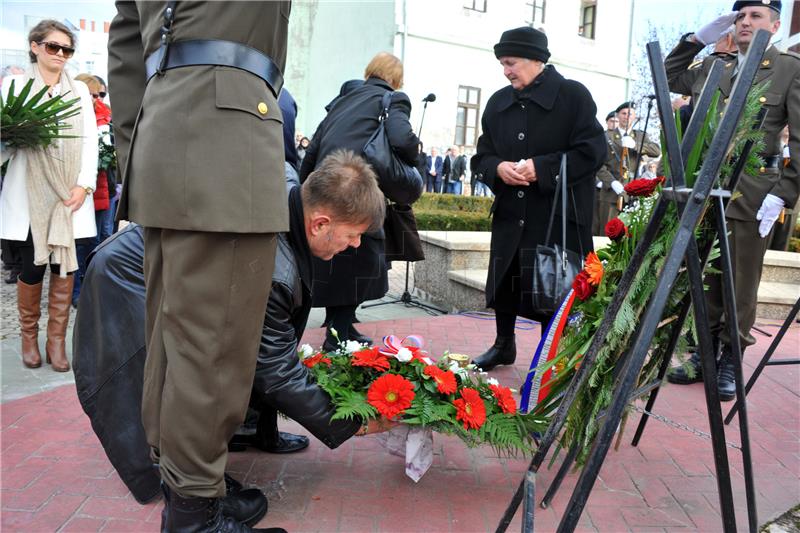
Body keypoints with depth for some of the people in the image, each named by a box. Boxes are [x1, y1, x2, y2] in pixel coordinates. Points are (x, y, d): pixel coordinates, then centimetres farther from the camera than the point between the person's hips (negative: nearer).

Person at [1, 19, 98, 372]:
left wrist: (84, 184, -3)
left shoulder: (80, 90, 15)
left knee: (64, 265, 0)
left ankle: (56, 340, 9)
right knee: (33, 266, -1)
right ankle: (29, 336, 18)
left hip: (70, 193, 2)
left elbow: (90, 140, 8)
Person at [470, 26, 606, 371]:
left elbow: (592, 151, -12)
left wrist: (542, 168, -20)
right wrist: (498, 168, -11)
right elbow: (481, 156, 12)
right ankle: (504, 345, 36)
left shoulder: (573, 95, -6)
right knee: (503, 284, 13)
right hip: (510, 215, 5)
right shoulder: (498, 102, 10)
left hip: (559, 216, -5)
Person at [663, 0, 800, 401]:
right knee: (705, 281, 9)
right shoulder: (711, 67, 14)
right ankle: (704, 354, 21)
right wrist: (696, 40, 14)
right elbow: (669, 78, 28)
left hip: (751, 196, -4)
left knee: (741, 286, 4)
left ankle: (730, 362, 16)